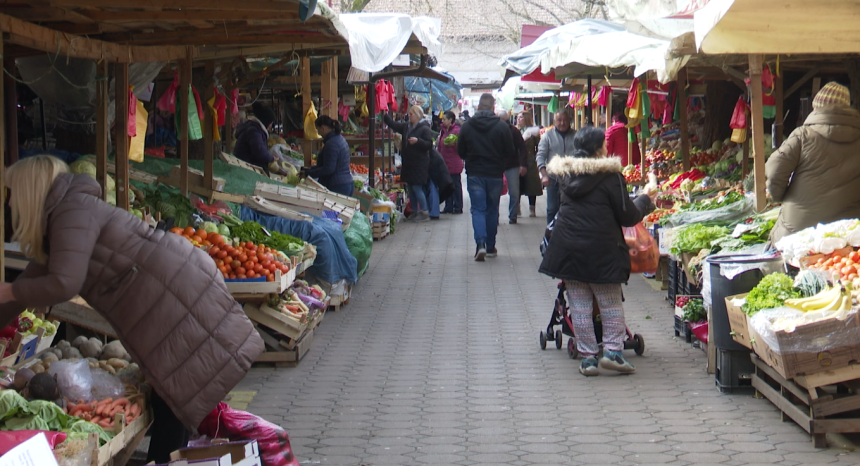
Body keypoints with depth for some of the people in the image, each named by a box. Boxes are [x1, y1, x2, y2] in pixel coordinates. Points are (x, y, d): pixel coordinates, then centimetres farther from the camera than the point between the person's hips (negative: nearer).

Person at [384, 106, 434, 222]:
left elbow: (429, 144, -13)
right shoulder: (406, 126, 12)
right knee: (410, 188, 10)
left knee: (417, 188, -8)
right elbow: (393, 125, 19)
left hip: (419, 163, -8)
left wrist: (418, 141, -25)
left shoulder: (425, 129, -10)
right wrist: (385, 116, 8)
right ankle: (415, 211, 20)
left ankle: (425, 213, -1)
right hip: (408, 163, 8)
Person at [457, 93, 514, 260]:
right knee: (492, 209, 12)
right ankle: (491, 247, 17)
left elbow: (460, 152, 1)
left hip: (474, 174, 0)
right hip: (495, 174, 0)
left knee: (478, 209, 2)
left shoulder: (467, 126, -4)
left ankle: (480, 244, -18)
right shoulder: (502, 126, -7)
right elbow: (510, 152, -3)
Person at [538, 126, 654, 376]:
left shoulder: (565, 173, 5)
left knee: (579, 306, 8)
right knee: (611, 303, 10)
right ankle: (612, 351, 3)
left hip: (568, 249, 4)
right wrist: (645, 201, 15)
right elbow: (628, 216, -6)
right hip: (601, 250, -4)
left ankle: (587, 357, 9)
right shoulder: (610, 175, -9)